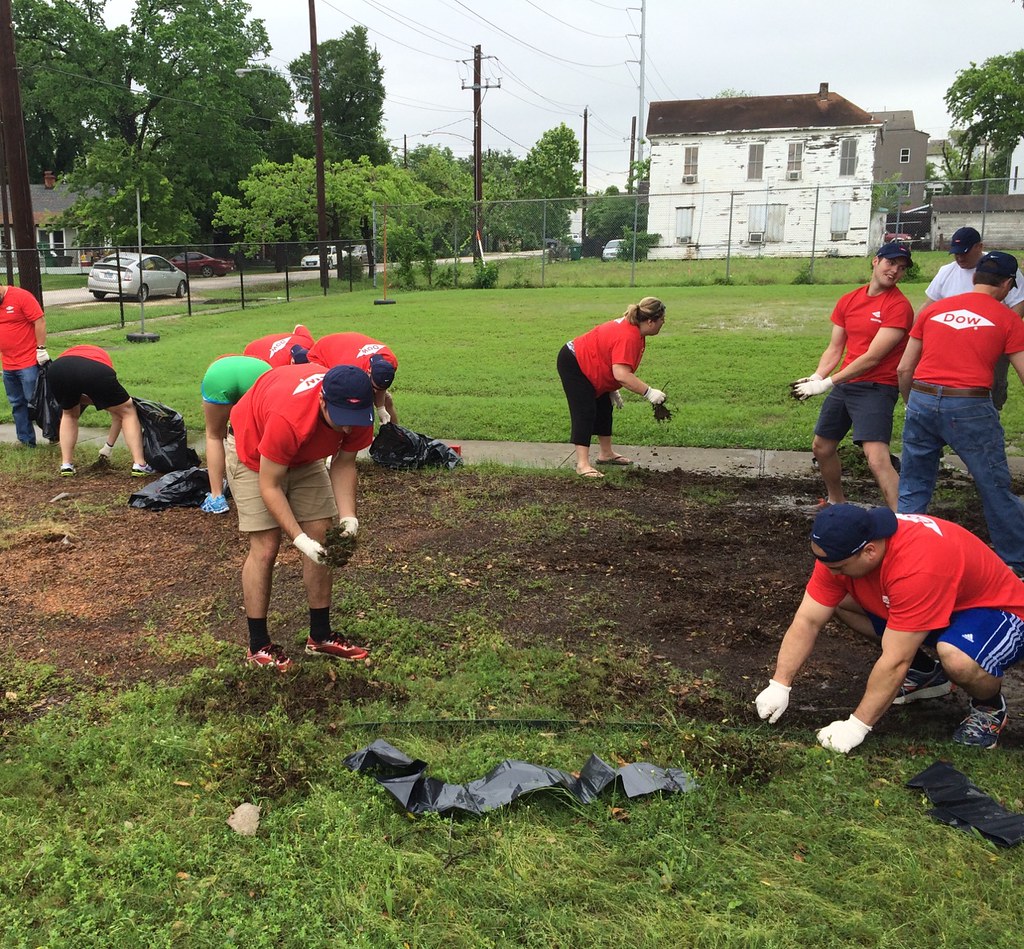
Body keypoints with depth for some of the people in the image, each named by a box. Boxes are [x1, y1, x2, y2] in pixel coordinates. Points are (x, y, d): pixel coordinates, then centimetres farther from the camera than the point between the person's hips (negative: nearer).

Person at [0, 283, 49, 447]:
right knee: (17, 404, 10)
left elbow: (40, 321, -13)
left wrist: (41, 349, -15)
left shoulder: (21, 296, -10)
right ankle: (26, 441, 17)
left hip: (29, 363, -7)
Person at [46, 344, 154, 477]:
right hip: (96, 371, -2)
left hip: (57, 370, 2)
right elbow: (117, 414, 45)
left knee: (69, 414, 33)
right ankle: (139, 465, 13)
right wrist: (108, 447, 53)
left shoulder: (68, 353, 45)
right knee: (128, 412, 22)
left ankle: (66, 465, 25)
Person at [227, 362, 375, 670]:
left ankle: (320, 636, 12)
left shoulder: (357, 414, -27)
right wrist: (300, 538, -37)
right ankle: (258, 646, 3)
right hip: (253, 450, -5)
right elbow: (269, 486, -32)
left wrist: (348, 517, -25)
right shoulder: (288, 417, -44)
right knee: (265, 547, -9)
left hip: (305, 455, 6)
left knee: (322, 539, 0)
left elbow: (343, 465, -12)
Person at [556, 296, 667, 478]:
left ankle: (606, 454, 26)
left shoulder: (634, 330, 1)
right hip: (572, 363, -11)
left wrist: (612, 391, 10)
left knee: (604, 409, 15)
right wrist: (649, 392, -37)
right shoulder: (628, 337, -31)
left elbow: (612, 363, 12)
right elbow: (621, 374, -40)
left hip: (587, 366, 11)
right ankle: (582, 464, -17)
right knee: (585, 412, -15)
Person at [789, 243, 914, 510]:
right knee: (822, 447, 19)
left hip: (876, 388, -7)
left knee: (877, 459, -23)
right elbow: (834, 349, 10)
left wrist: (827, 383, -18)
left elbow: (872, 358, -18)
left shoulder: (899, 306, -12)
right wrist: (816, 377, -8)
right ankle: (837, 503, 41)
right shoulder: (848, 300, 9)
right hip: (843, 386, 8)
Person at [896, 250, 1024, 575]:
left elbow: (904, 369, 13)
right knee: (996, 490, 11)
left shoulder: (932, 310, 13)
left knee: (913, 488, 15)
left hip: (922, 401, 3)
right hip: (970, 408, -3)